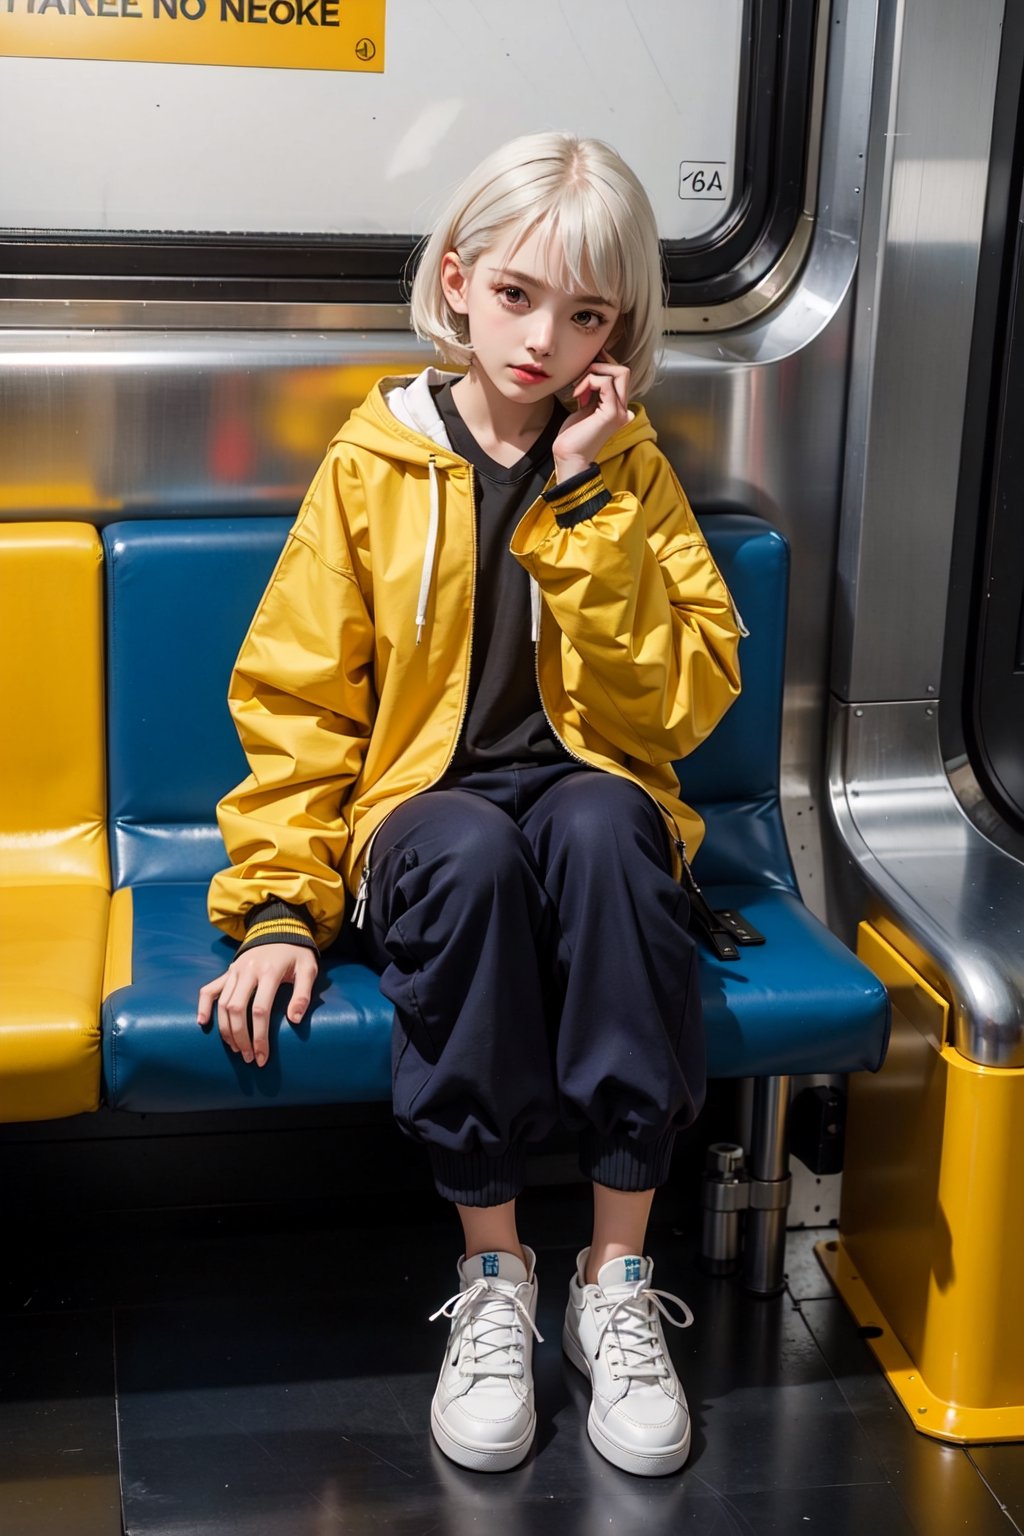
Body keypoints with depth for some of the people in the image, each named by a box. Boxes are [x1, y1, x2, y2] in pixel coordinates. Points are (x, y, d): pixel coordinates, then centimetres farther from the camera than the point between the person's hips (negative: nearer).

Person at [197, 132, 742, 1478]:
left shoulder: (627, 470, 4)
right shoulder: (372, 466, 1)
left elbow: (682, 706, -7)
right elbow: (296, 700, 1)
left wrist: (586, 501, -13)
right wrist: (280, 903, -10)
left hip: (588, 797, 1)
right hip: (425, 807, 0)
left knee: (604, 825, -35)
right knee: (472, 853, -36)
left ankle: (618, 1276, -25)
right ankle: (494, 1278, -21)